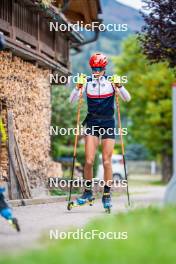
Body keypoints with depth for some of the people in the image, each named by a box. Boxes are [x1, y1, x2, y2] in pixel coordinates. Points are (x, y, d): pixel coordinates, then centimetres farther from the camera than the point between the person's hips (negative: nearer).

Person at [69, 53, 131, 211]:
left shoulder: (111, 81, -1)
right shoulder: (87, 82, 0)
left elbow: (127, 99, -9)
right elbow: (72, 101, -6)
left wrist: (118, 86, -25)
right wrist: (79, 87, -22)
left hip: (108, 123, 0)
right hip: (92, 123, 1)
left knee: (107, 162, -2)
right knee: (89, 161, -7)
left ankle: (107, 195, 9)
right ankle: (88, 191, 10)